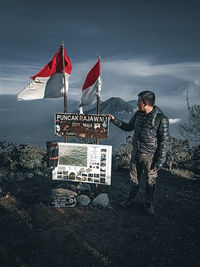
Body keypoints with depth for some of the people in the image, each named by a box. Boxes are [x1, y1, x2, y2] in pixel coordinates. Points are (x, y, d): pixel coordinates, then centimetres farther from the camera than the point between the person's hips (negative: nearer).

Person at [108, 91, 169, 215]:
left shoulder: (161, 119, -18)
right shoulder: (138, 114, 1)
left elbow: (164, 141, -15)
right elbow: (129, 127, 18)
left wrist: (160, 161, -15)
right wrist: (114, 120, 12)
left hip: (150, 156, -5)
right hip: (136, 153, 5)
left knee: (150, 181, 12)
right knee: (134, 178, 18)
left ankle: (149, 203, 36)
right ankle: (131, 198, 41)